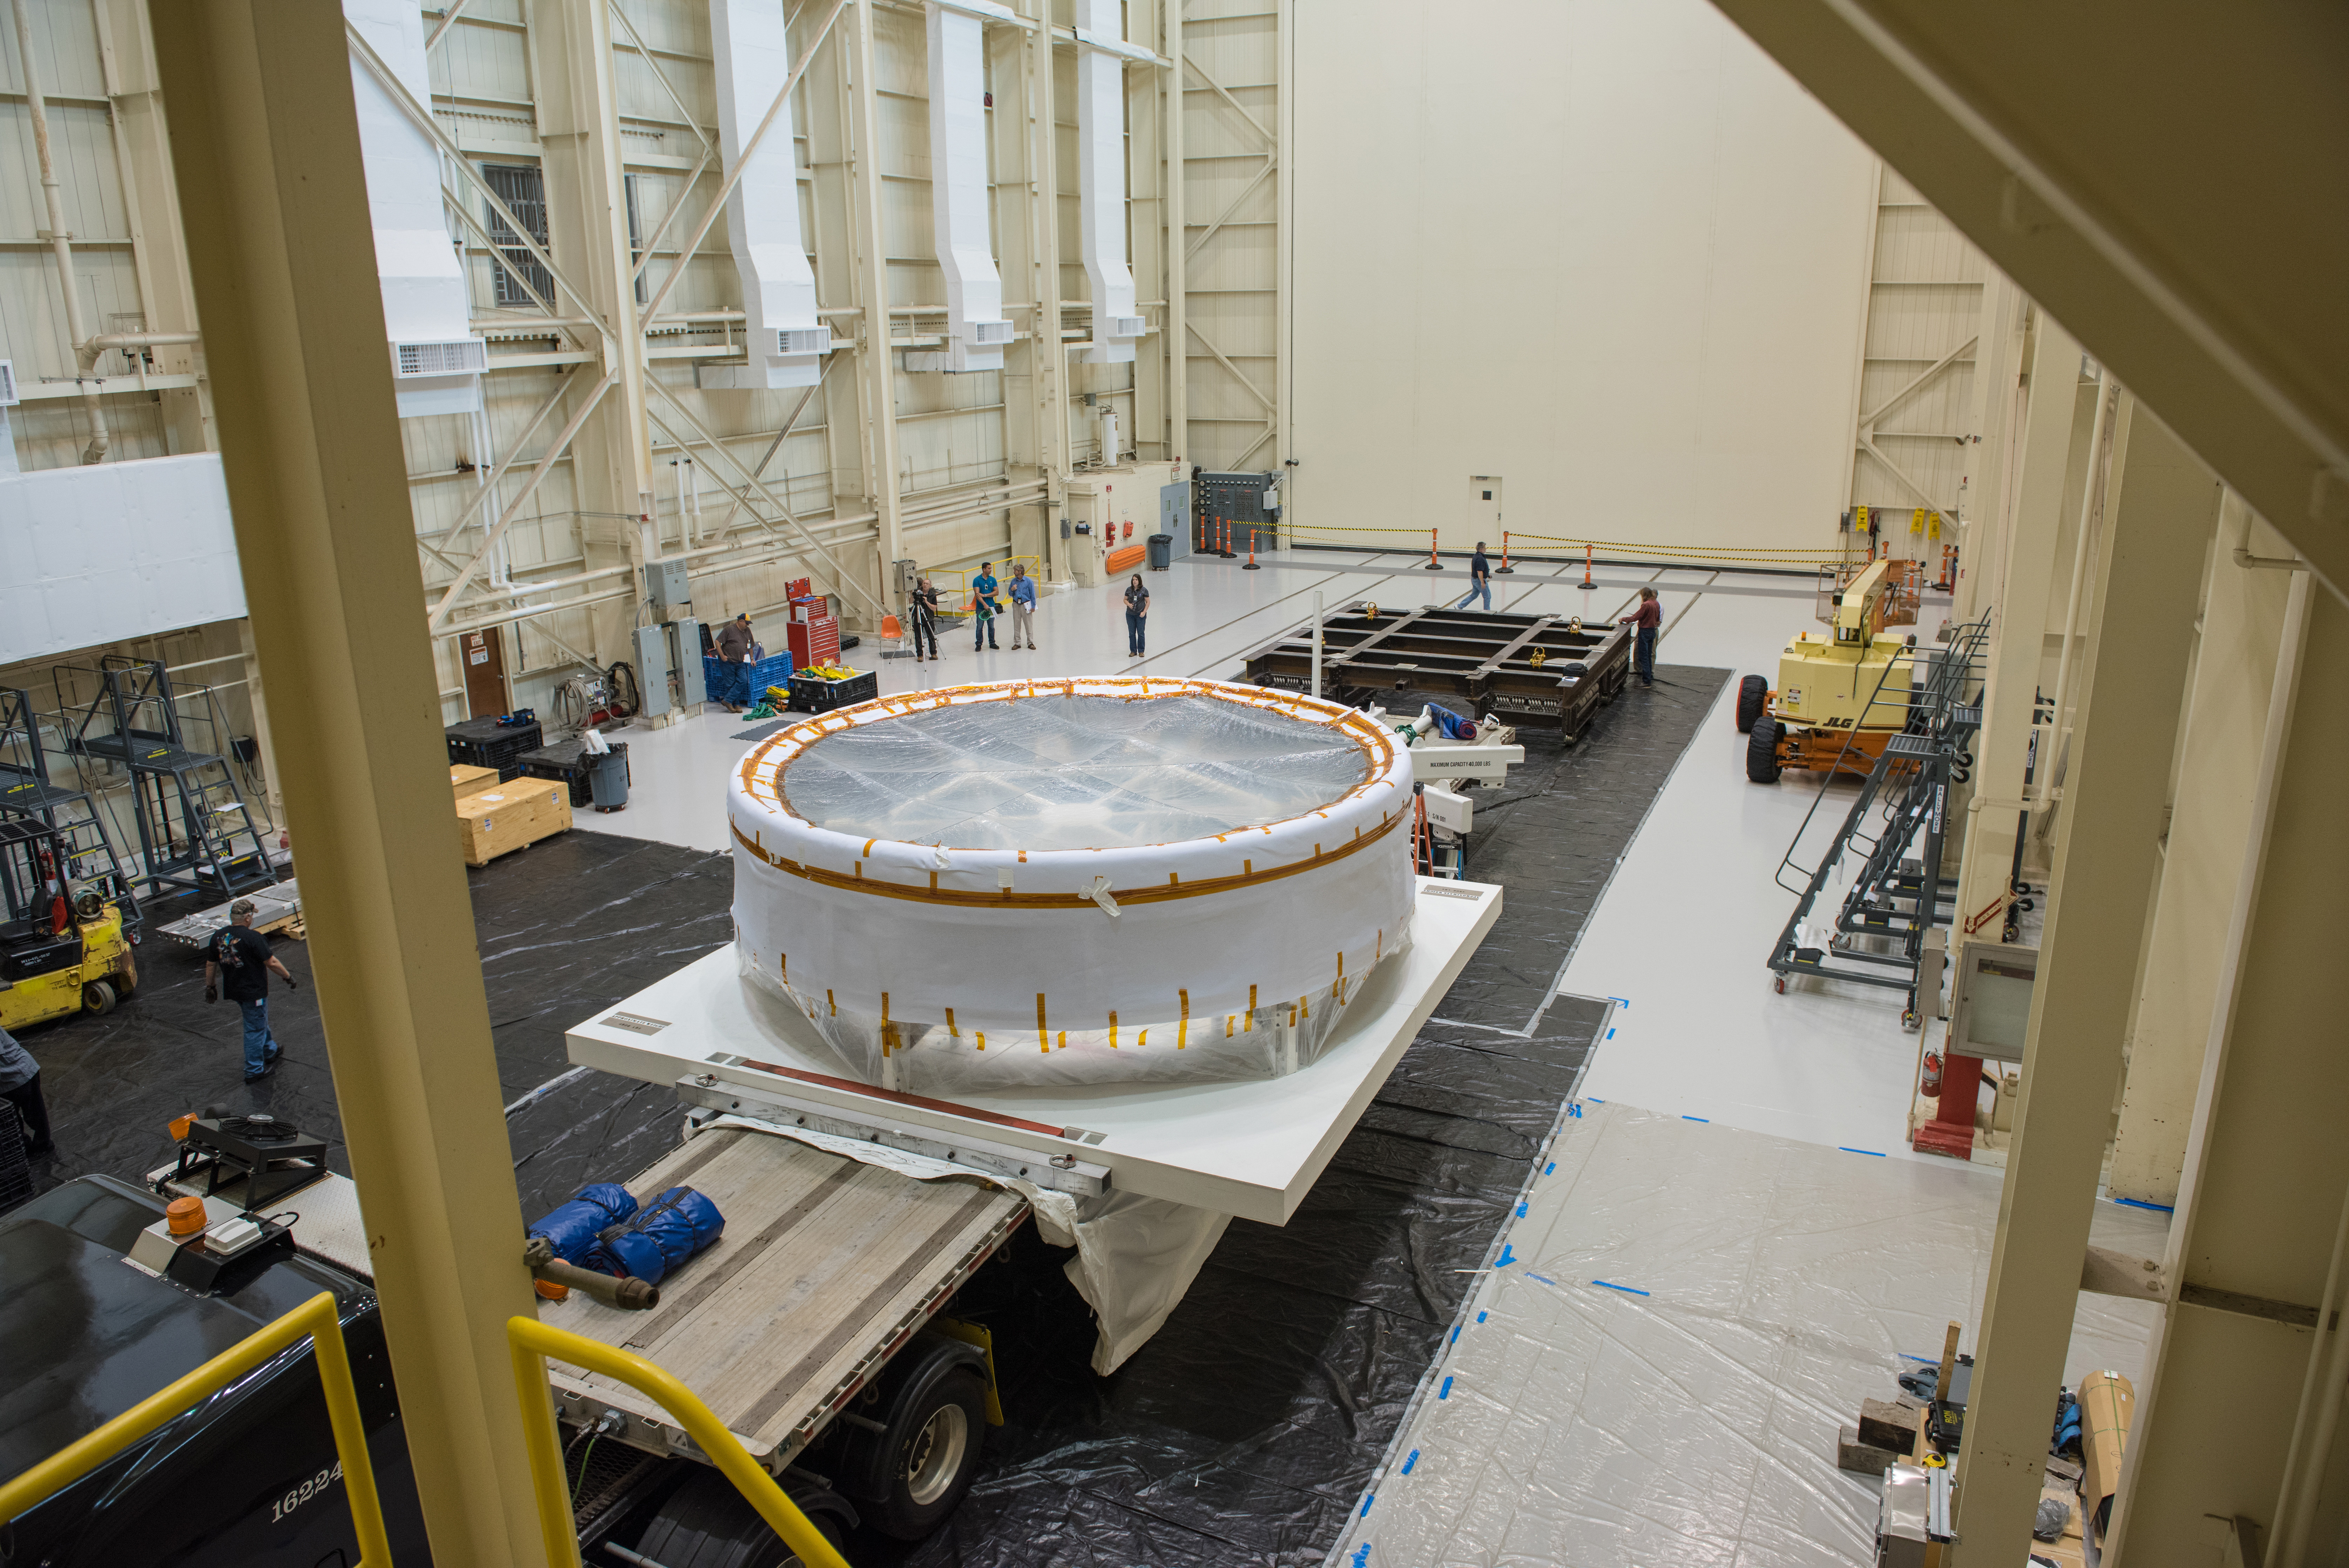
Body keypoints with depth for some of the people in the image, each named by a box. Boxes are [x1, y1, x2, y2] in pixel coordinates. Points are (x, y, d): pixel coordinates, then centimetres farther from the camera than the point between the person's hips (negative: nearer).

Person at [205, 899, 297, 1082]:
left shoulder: (218, 936, -1)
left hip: (233, 990, 8)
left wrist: (210, 986, 20)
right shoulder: (253, 937, -22)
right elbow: (271, 962, -18)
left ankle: (270, 1052, 45)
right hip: (254, 991, -8)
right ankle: (254, 1071, 11)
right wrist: (288, 976, -4)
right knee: (255, 1029, 4)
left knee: (259, 1021, 27)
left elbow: (210, 965, 8)